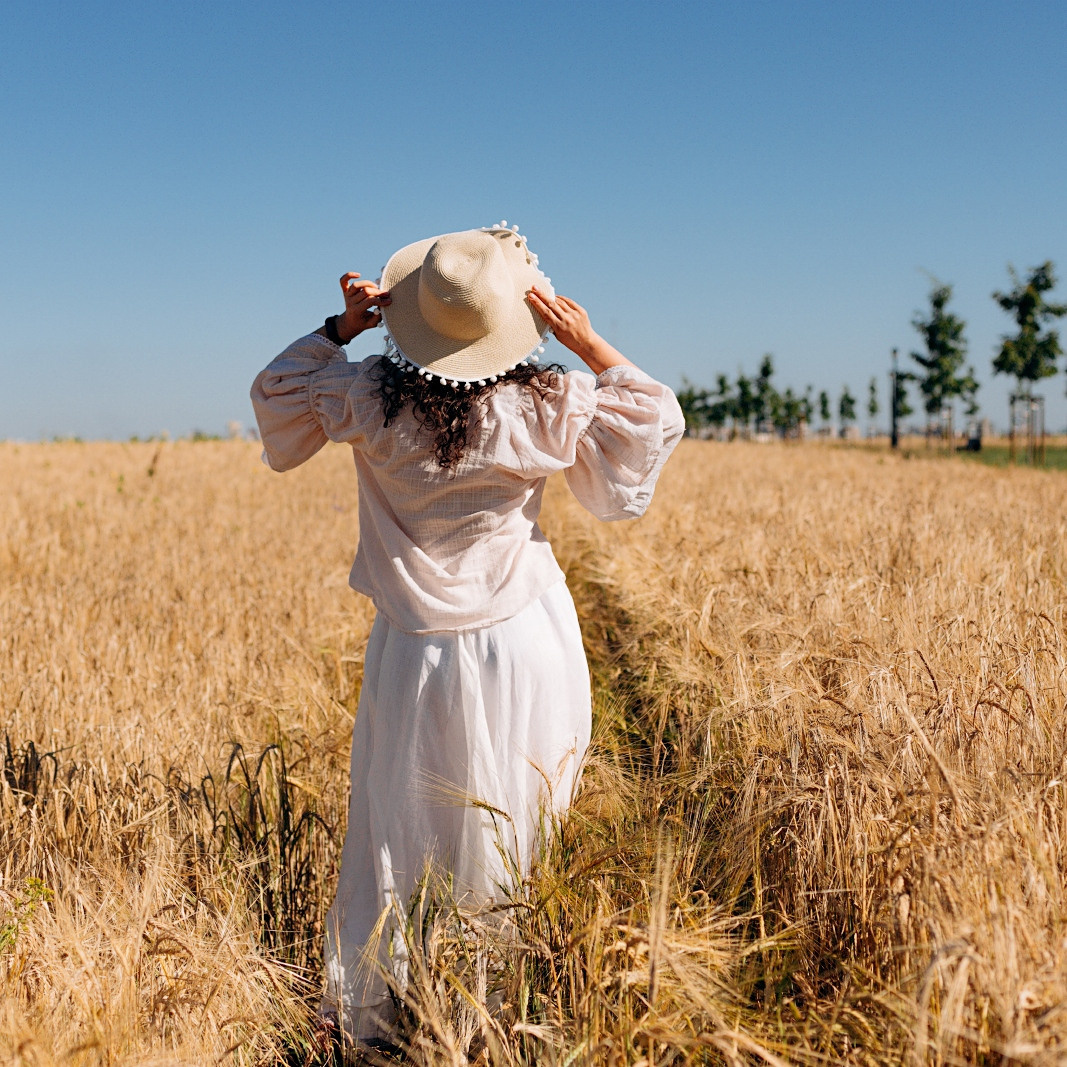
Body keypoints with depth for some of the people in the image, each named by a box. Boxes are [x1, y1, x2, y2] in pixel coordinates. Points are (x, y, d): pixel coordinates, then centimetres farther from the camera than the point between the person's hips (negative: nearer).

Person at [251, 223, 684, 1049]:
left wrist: (342, 329, 1)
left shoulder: (368, 398, -13)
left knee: (395, 839, 14)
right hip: (528, 647, 0)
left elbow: (276, 404, 7)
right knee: (522, 835, 13)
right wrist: (592, 347, -7)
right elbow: (654, 424, 1)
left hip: (420, 653, 1)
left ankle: (364, 1014, 26)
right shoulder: (554, 404, -14)